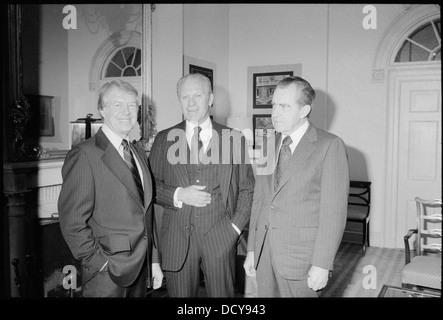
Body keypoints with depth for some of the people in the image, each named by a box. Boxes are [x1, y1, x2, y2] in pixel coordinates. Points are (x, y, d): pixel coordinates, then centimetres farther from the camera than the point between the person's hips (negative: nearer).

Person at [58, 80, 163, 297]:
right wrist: (100, 262, -14)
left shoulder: (139, 154, 11)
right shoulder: (84, 155, -13)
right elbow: (72, 222, -16)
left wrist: (154, 260, 11)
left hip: (141, 267, 6)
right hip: (107, 275, -6)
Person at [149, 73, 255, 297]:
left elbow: (247, 189, 7)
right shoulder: (164, 139, 6)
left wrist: (235, 227, -3)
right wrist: (178, 195, -11)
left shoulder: (233, 138, 4)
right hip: (177, 239, 1)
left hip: (220, 237, 0)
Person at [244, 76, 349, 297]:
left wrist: (322, 264, -14)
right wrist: (251, 249, 9)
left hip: (301, 256, -5)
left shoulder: (329, 145, -8)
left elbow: (334, 210, -11)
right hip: (264, 253, 5)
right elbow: (259, 200, 11)